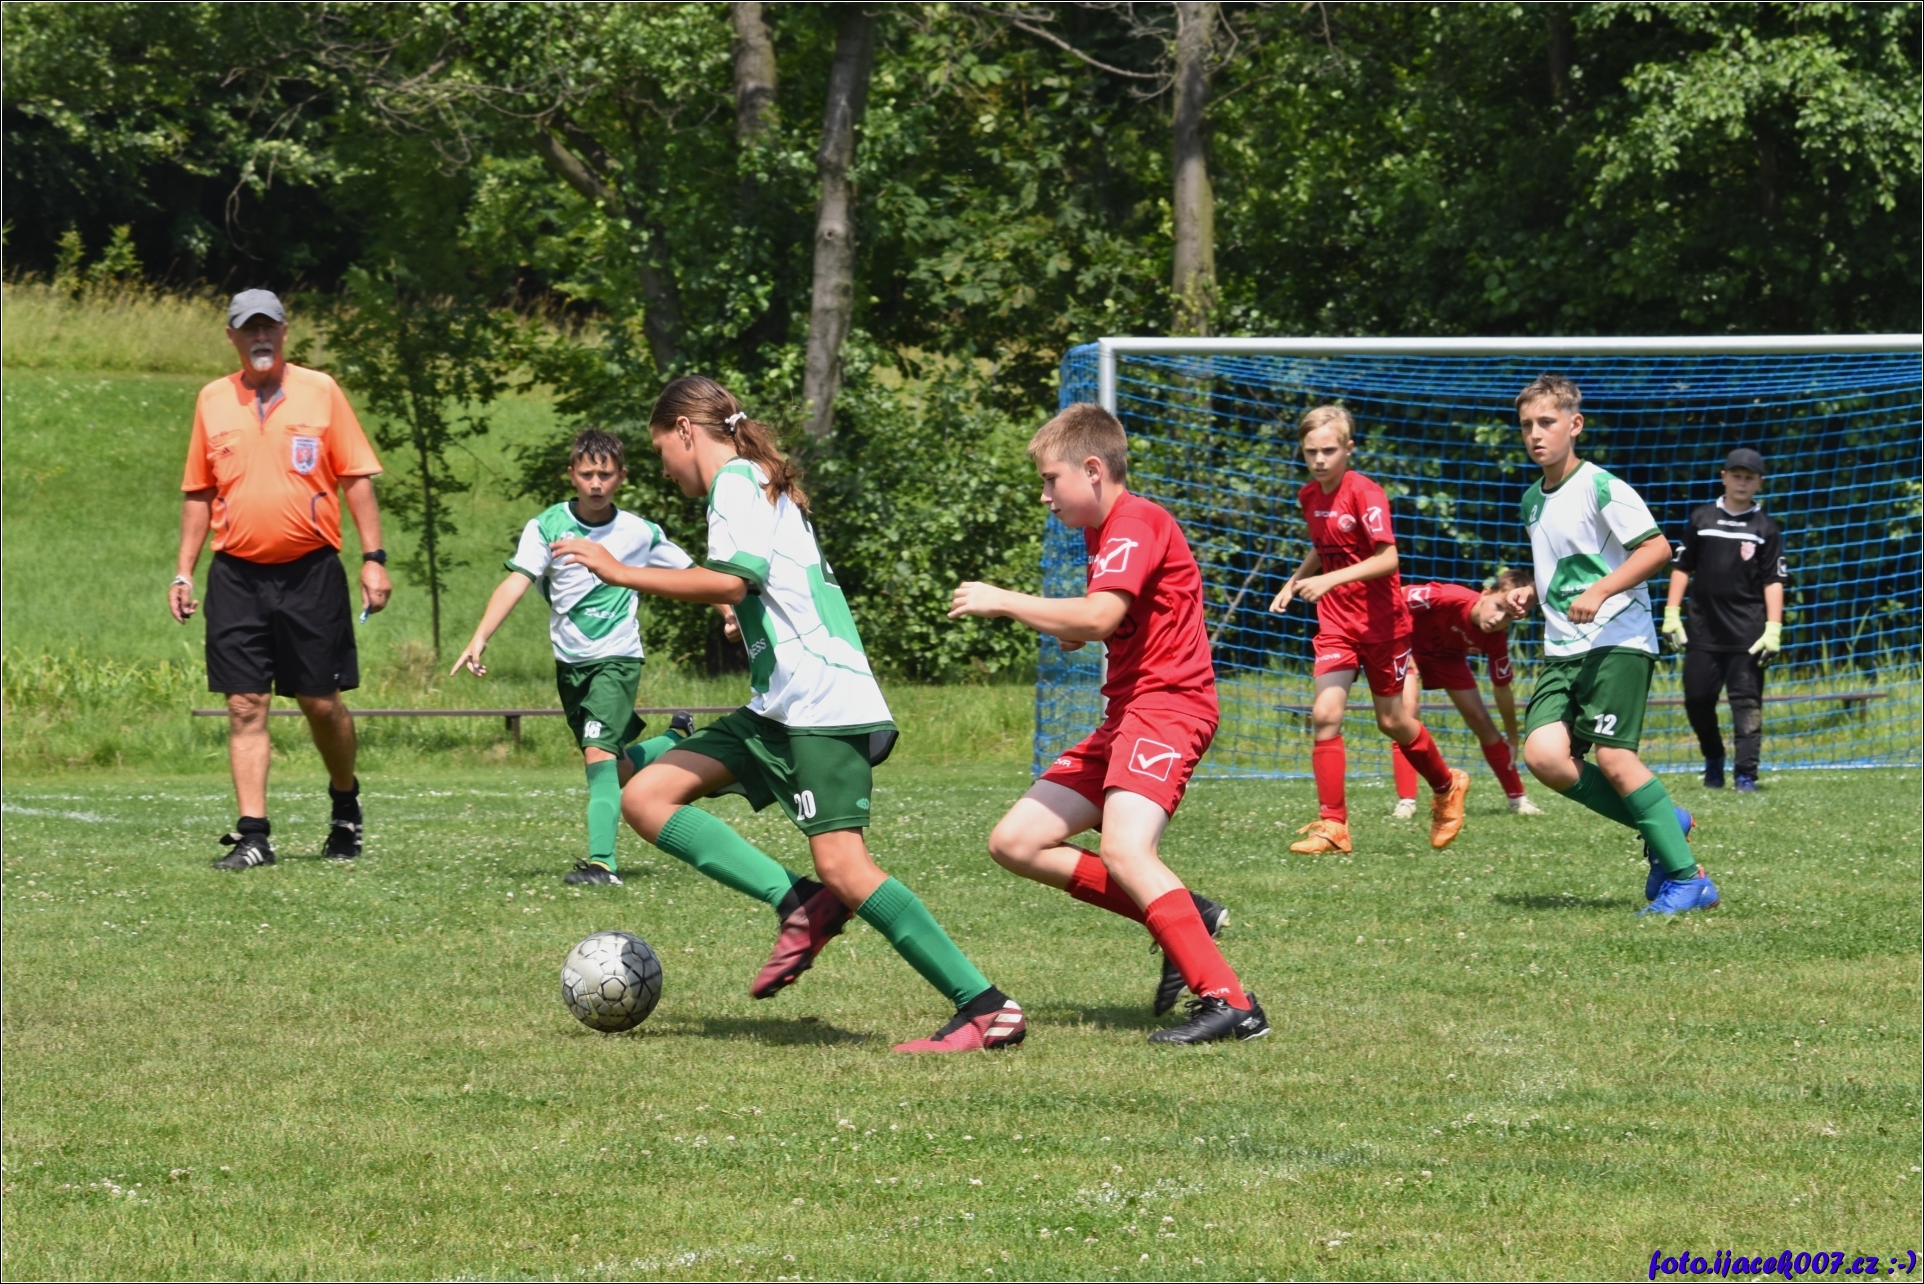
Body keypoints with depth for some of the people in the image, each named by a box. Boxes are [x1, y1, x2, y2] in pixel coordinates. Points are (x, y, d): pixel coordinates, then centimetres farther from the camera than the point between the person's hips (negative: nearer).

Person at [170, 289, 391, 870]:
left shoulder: (319, 391, 2)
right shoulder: (213, 401, 9)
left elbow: (356, 478, 2)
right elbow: (198, 493, 14)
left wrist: (373, 557, -5)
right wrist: (184, 572, 9)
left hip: (310, 571, -2)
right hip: (237, 576, 2)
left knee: (322, 702, 3)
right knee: (245, 706, -3)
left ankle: (345, 805, 27)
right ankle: (253, 835, -2)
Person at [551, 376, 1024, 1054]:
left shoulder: (736, 481, -6)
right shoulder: (761, 483, 23)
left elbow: (730, 581, -22)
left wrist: (620, 572, -16)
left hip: (824, 704, -10)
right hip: (778, 710, 10)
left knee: (842, 865, -19)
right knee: (645, 796, 3)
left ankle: (987, 1009, -17)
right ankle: (799, 906, -6)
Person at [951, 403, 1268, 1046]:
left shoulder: (1136, 522, -13)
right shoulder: (1105, 532, 20)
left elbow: (1101, 615, -27)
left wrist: (1004, 602, -17)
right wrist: (1071, 631, 10)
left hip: (1167, 704, -11)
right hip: (1125, 716, 11)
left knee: (1124, 848, -31)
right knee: (1015, 842, 5)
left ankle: (1228, 1002, -33)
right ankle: (1179, 917, 3)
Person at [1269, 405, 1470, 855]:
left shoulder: (1365, 494, -17)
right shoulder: (1309, 496, 4)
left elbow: (1387, 559, -25)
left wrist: (1330, 580, -33)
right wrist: (1294, 582, 8)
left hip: (1381, 620, -5)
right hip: (1336, 622, 5)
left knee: (1392, 721, 7)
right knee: (1325, 713, -12)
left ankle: (1447, 787, 35)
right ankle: (1333, 825, -10)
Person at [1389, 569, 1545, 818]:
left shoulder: (1496, 640, -23)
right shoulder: (1451, 598, -40)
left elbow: (1502, 688, -7)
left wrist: (1512, 737, 2)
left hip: (1447, 655, 4)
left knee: (1481, 721, 2)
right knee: (1408, 709, -24)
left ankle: (1517, 797, 14)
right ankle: (1405, 802, -22)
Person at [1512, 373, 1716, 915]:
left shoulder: (1601, 487, -9)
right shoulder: (1532, 500, 16)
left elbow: (1656, 547, -16)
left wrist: (1599, 592, -24)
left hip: (1617, 641, -7)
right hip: (1562, 650, 7)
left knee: (1613, 756, -16)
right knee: (1543, 754, -12)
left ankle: (1688, 879, -8)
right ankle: (1664, 826, 4)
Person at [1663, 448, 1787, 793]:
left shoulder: (1765, 529, 4)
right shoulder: (1702, 519, 9)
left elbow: (1773, 581, 1)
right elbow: (1682, 568, 11)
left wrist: (1773, 629, -8)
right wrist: (1671, 613, 3)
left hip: (1746, 633, -2)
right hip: (1703, 630, 2)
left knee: (1747, 700, -6)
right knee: (1697, 698, 2)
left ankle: (1746, 773, -5)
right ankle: (1713, 759, 25)